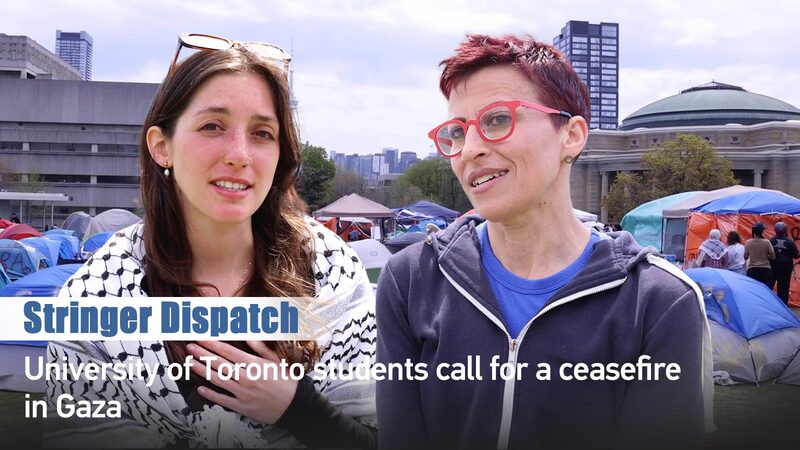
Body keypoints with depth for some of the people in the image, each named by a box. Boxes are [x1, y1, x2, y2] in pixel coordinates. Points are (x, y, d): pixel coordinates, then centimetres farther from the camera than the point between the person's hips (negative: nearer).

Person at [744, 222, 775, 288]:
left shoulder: (748, 242, -5)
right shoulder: (767, 242, -8)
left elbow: (745, 257, -1)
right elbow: (773, 257, -5)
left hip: (752, 270, 1)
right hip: (765, 269, -1)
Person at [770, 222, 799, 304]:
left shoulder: (770, 241, -7)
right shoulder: (790, 242, -8)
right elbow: (796, 255, -4)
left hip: (773, 266, 1)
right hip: (786, 267, -1)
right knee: (784, 288, 4)